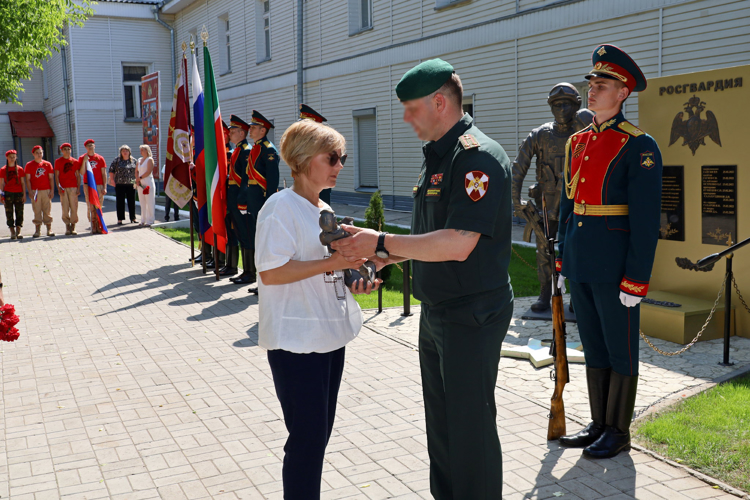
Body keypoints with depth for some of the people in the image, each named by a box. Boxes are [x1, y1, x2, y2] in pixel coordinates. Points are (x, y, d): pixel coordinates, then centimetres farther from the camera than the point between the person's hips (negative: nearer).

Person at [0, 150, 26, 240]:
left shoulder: (20, 169, 7)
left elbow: (23, 182, 7)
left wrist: (24, 194, 1)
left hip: (18, 193, 0)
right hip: (8, 193, 0)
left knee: (19, 212, -1)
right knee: (9, 213, 0)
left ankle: (18, 232, 4)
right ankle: (12, 232, 5)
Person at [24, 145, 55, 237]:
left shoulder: (47, 164, 8)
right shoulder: (29, 165, 5)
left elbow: (51, 178, 7)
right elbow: (28, 179, 3)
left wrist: (52, 190, 0)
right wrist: (30, 191, -7)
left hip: (46, 190, 1)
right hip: (35, 191, -1)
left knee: (47, 210, 3)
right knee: (37, 211, 1)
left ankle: (49, 229, 8)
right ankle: (38, 230, 7)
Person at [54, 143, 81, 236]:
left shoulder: (75, 161, 9)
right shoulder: (58, 161, 7)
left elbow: (78, 176, 9)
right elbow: (56, 176, 4)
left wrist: (78, 188, 0)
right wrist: (59, 188, -6)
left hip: (73, 188, 1)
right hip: (63, 188, -1)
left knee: (74, 208, -1)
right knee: (65, 209, 0)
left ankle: (73, 227, 6)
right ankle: (67, 227, 8)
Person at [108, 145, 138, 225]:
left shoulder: (133, 161, 6)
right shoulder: (117, 160, 1)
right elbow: (111, 170, 3)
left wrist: (136, 180, 3)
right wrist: (112, 179, -3)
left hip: (131, 184, 2)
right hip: (119, 184, -2)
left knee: (131, 202, 7)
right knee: (120, 202, 2)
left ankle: (133, 218, 17)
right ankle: (120, 219, 7)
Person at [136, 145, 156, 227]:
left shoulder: (150, 159, -4)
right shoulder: (139, 160, 17)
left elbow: (149, 171, -14)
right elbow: (136, 171, 16)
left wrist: (140, 178, -12)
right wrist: (137, 179, 0)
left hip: (148, 183, -7)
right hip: (140, 183, 7)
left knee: (149, 203, -6)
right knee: (142, 203, 9)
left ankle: (149, 221, -4)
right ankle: (143, 220, 14)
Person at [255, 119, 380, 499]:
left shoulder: (324, 210, 14)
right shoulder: (282, 207, -13)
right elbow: (270, 272, -21)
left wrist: (352, 279, 3)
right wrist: (332, 263, -22)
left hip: (330, 335, 9)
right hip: (296, 341, -9)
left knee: (320, 431, 16)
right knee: (307, 436, -1)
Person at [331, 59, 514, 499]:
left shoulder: (477, 156, -19)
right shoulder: (438, 156, 12)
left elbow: (457, 244, -28)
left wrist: (381, 242, -22)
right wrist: (380, 259, 6)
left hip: (472, 318, -10)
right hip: (436, 312, 10)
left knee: (471, 428, 3)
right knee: (441, 423, 21)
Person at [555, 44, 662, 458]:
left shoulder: (638, 147, -11)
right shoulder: (577, 143, 12)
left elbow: (646, 219, -14)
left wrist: (636, 280, -16)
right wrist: (562, 260, 16)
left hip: (614, 266, -7)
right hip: (580, 264, 7)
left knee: (621, 350, 6)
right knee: (593, 346, 15)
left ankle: (618, 432, 20)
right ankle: (598, 424, 29)